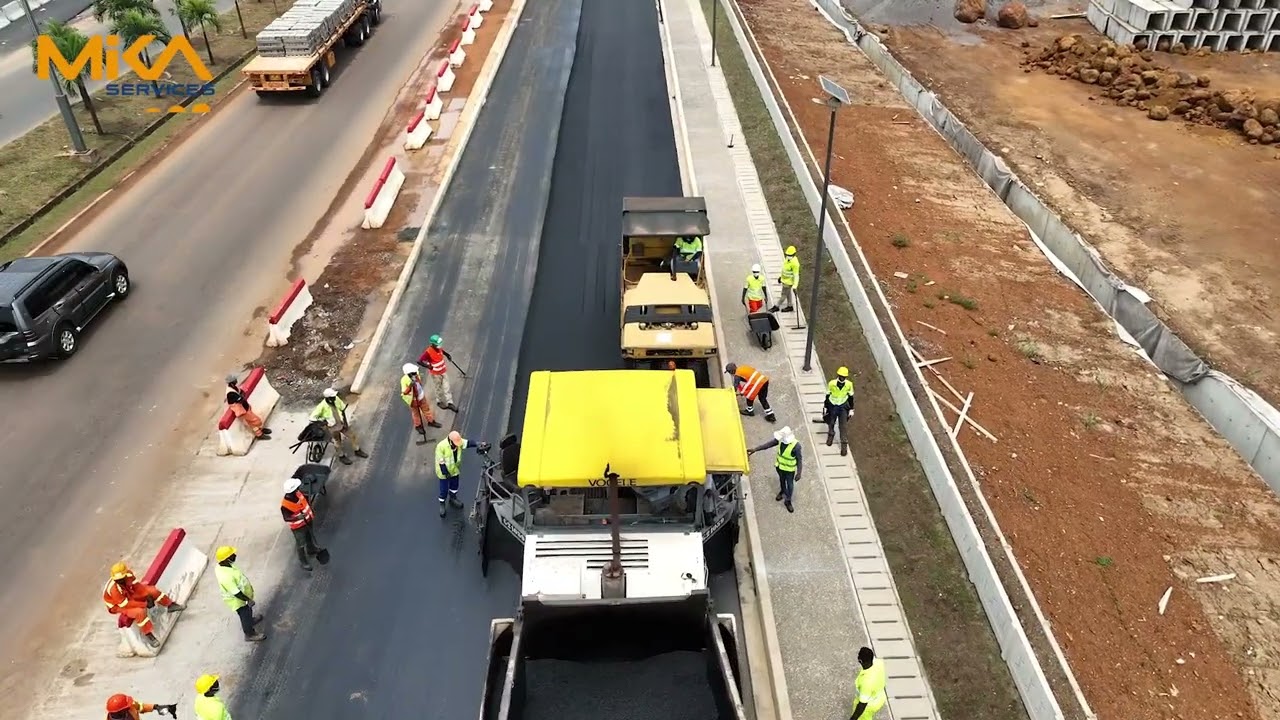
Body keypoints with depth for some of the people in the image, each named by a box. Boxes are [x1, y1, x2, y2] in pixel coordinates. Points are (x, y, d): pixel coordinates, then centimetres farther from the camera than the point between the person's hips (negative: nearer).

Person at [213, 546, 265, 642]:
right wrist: (248, 600, -20)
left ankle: (250, 621, 60)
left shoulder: (220, 566, -14)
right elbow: (236, 593, -33)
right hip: (237, 600, -8)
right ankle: (250, 634, 38)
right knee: (245, 614, 16)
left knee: (247, 611, 33)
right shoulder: (226, 577, -43)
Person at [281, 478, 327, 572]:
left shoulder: (298, 493, -17)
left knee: (310, 536, 31)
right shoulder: (284, 505, -35)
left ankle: (312, 549, 59)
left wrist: (311, 511, 9)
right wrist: (298, 517, -41)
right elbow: (287, 519, -26)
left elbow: (305, 500, 4)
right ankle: (305, 563, 33)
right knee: (301, 545, 12)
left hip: (307, 521, 6)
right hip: (298, 527, -6)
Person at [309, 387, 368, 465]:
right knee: (338, 443, 13)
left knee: (352, 436, 12)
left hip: (341, 423, 4)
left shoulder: (336, 399, -16)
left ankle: (357, 451, 35)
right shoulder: (322, 406, -28)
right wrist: (322, 421, -29)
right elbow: (312, 418, -21)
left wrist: (345, 421, -4)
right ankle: (342, 456, 38)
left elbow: (343, 409, -1)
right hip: (333, 427, -4)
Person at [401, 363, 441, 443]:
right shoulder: (404, 380, -31)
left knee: (426, 409, 20)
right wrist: (410, 386, -44)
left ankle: (431, 421, 42)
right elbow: (404, 392, -33)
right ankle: (418, 426, 37)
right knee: (416, 413, 15)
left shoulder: (416, 375, -15)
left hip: (421, 397, 5)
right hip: (413, 400, -5)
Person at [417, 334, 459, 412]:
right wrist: (428, 366, -28)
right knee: (438, 388, 13)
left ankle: (450, 403, 18)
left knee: (446, 387, 10)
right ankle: (440, 402, 34)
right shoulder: (428, 352, -27)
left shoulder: (439, 348, -6)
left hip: (443, 371, 6)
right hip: (435, 374, -6)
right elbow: (419, 361, -29)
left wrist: (448, 355, 7)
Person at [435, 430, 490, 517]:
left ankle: (452, 498, 50)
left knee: (454, 485, 24)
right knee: (444, 489, 6)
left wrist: (478, 445, -50)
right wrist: (446, 473, -22)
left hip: (455, 470, 5)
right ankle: (442, 505, 30)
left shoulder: (459, 442, -18)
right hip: (444, 472, -5)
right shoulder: (441, 446, -32)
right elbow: (441, 461, -25)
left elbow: (468, 443, -32)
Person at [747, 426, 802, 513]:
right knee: (781, 480, 29)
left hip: (789, 469, -4)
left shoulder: (796, 446, -36)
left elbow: (799, 460, -23)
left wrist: (799, 473, -20)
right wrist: (755, 449, -15)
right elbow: (768, 444, -13)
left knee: (790, 484, 16)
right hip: (780, 465, 4)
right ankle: (782, 491, 58)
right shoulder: (780, 439, -22)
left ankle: (788, 501, 39)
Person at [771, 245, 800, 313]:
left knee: (784, 295, 8)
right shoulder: (787, 258, -5)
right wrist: (780, 276, 20)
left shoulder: (795, 263, -31)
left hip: (788, 282, -9)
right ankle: (790, 306, 38)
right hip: (784, 279, 9)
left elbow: (796, 275, -28)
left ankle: (776, 307, 21)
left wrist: (795, 286, -29)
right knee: (788, 293, 22)